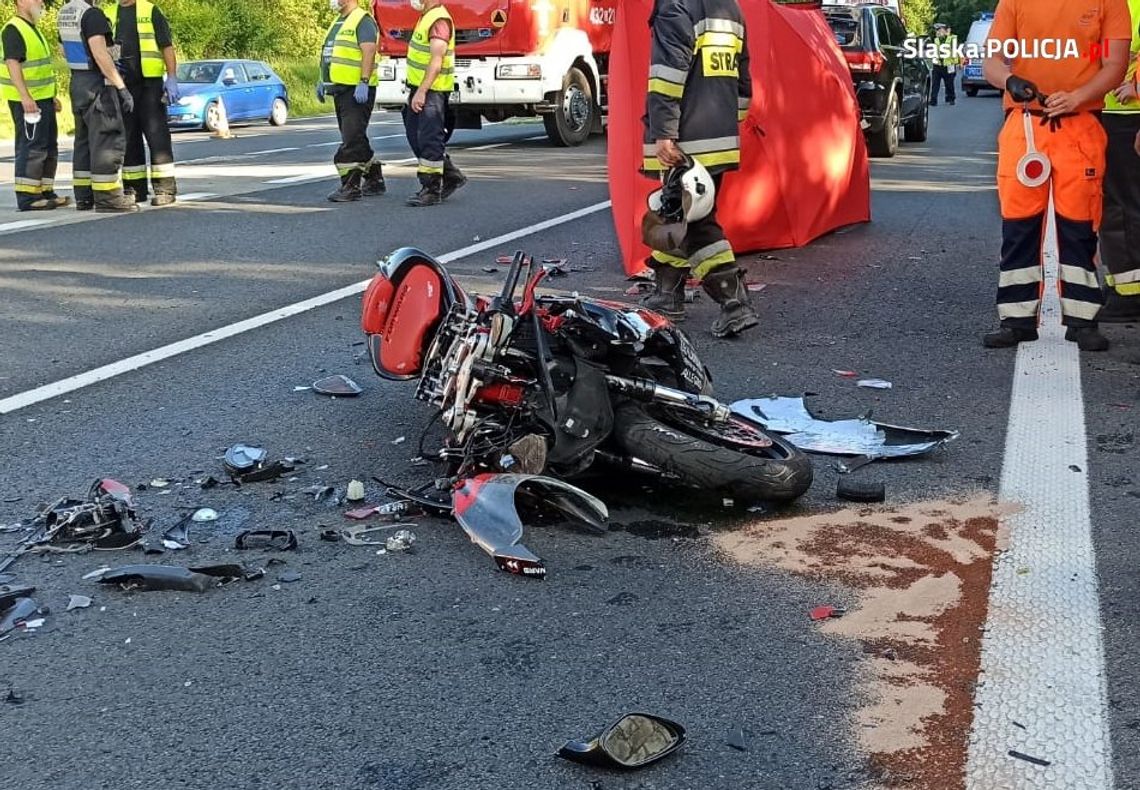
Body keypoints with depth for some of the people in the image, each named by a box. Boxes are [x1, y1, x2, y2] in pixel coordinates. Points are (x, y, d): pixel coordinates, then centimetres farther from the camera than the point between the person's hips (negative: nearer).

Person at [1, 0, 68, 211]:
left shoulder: (32, 29, 21)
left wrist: (51, 96, 24)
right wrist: (25, 96, -27)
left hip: (42, 99, 10)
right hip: (27, 101, -10)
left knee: (49, 148, 13)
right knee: (32, 147, -10)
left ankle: (45, 192, 20)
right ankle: (27, 197, -7)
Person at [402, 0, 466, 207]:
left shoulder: (439, 20, -16)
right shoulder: (426, 17, 16)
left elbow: (436, 61, -24)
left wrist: (422, 92, -28)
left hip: (432, 90, -11)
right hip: (419, 88, 11)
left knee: (429, 140, -7)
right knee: (415, 136, 14)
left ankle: (431, 190, -2)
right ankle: (451, 176, 22)